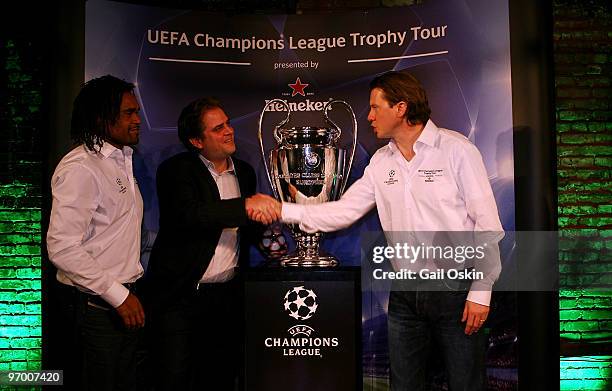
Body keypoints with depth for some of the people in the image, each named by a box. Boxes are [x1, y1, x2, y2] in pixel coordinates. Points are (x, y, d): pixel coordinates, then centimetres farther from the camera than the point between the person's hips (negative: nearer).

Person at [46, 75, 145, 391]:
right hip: (96, 304, -8)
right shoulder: (79, 168, -18)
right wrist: (118, 294, -21)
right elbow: (62, 247, -24)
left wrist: (129, 290, 13)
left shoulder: (122, 158, 11)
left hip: (124, 297, 8)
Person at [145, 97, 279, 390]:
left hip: (227, 297, 5)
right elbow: (189, 215, -25)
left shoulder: (245, 173, 11)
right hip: (181, 297, -5)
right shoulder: (176, 170, -6)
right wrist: (246, 205, -29)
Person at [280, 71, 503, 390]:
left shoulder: (456, 150, -9)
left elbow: (487, 225, -9)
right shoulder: (381, 162, 7)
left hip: (456, 290, -5)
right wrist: (283, 210, -2)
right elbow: (344, 210, 6)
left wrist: (481, 291, -11)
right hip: (405, 293, 5)